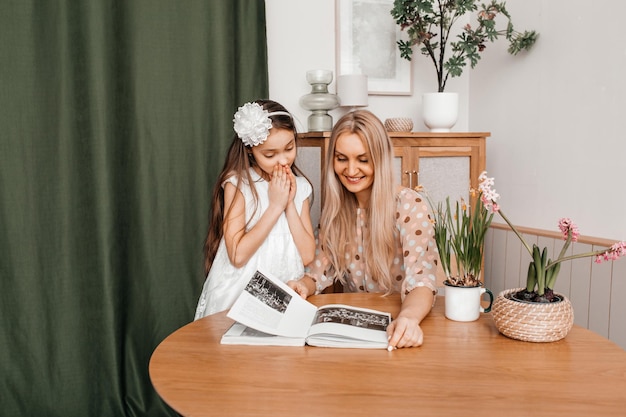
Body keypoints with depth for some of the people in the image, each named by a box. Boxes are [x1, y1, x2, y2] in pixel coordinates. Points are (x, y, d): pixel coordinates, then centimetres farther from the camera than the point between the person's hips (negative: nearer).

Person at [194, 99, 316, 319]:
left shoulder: (299, 186, 7)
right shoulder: (237, 183, -5)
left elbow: (308, 255, 1)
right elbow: (237, 255, -14)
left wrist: (290, 204, -6)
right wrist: (276, 206, -12)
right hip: (240, 295, -3)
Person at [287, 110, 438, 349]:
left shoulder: (411, 206, -13)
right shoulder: (335, 208, 1)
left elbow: (421, 282, -22)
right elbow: (321, 270, 6)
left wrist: (409, 317, -42)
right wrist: (304, 286, -16)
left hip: (397, 322, -3)